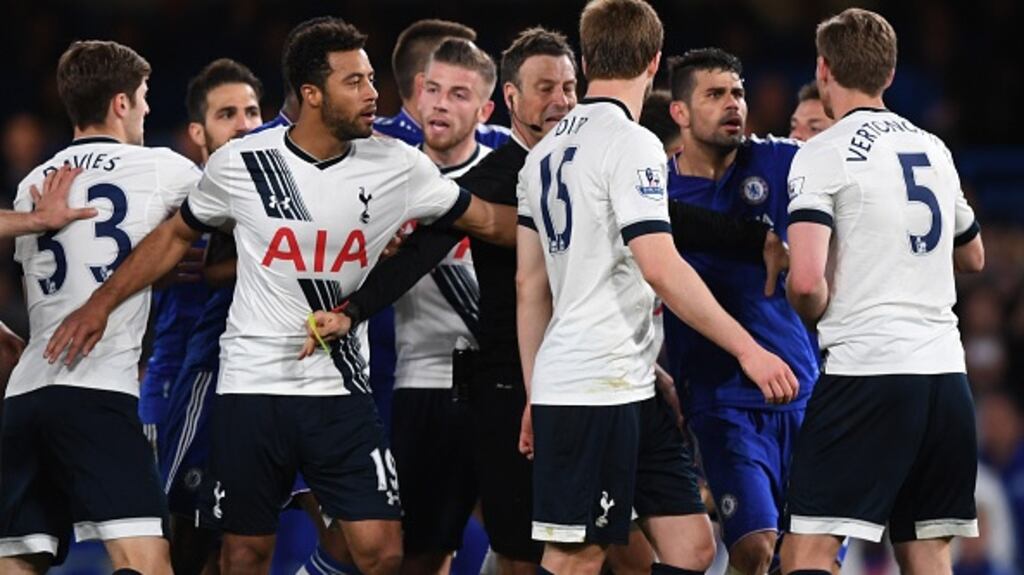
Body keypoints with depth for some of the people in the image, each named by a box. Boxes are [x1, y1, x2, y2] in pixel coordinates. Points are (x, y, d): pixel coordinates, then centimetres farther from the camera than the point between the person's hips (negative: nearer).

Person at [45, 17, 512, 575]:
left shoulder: (397, 167, -3)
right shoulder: (239, 163, -4)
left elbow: (488, 221, 6)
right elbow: (177, 235, 10)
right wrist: (101, 302, 6)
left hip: (341, 392, 1)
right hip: (252, 387, -1)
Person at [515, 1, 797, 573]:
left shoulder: (548, 150, 15)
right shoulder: (631, 144, -11)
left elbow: (529, 284, 18)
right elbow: (660, 267, -20)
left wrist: (536, 396, 22)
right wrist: (747, 349, -18)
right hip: (596, 391, -9)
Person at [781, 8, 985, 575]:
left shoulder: (823, 154, -5)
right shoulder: (934, 150, 15)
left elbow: (805, 280, -15)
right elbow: (973, 257, 31)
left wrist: (818, 314, 5)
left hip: (866, 368, -6)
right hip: (946, 370, 6)